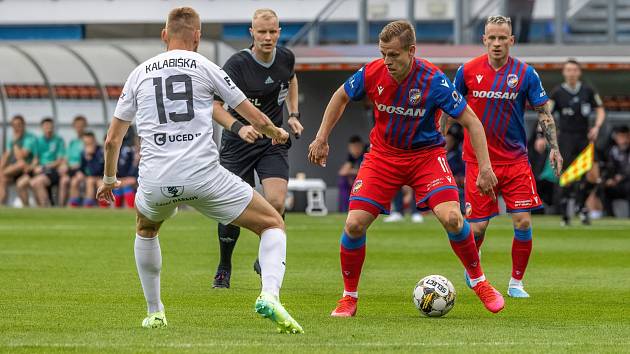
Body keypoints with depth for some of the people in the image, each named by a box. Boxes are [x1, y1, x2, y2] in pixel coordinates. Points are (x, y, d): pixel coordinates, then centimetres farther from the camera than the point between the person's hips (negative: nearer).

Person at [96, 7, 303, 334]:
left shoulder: (140, 73, 15)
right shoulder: (204, 67, 7)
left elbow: (112, 140, 19)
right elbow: (255, 118, 12)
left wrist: (109, 179, 37)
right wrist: (276, 132, 34)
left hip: (155, 182, 3)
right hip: (203, 176, -3)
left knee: (145, 230, 37)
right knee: (273, 225, 10)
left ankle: (154, 313, 34)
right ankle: (269, 295, -16)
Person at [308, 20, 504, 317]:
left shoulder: (433, 80, -22)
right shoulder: (372, 74, -14)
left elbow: (471, 122, -15)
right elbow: (341, 97, 8)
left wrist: (485, 167, -21)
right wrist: (321, 138, 4)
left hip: (426, 154, -2)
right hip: (383, 155, 2)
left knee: (451, 218, -22)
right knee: (354, 224, -12)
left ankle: (480, 283, 2)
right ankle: (349, 298, 9)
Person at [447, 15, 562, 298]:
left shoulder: (525, 73, -2)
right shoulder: (468, 71, -2)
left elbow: (543, 112, 3)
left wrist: (553, 147, -7)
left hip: (515, 159, 1)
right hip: (478, 160, -1)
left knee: (523, 222, -9)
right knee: (477, 226, -3)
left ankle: (516, 283, 8)